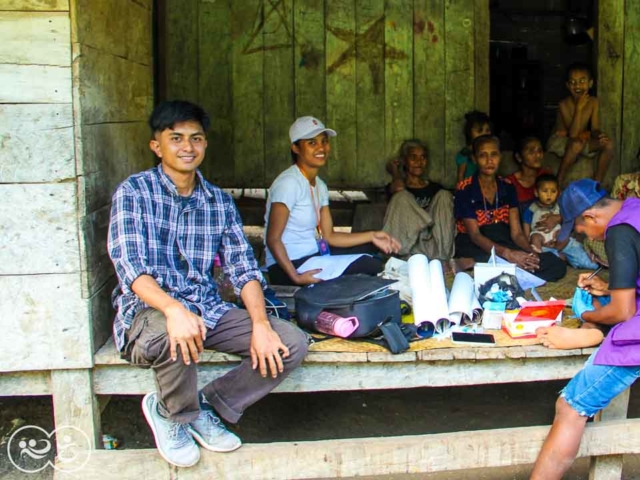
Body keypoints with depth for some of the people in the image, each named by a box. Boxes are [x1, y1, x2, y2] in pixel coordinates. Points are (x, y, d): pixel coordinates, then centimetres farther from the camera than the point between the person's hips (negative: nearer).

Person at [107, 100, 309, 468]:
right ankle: (175, 414, -5)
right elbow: (130, 265, -17)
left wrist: (261, 324, -14)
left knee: (292, 343, -12)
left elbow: (243, 267, 4)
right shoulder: (134, 192, -4)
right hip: (150, 309, -5)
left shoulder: (220, 202, 11)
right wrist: (173, 308, -37)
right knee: (169, 336, -40)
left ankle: (207, 406, 5)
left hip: (209, 309, 5)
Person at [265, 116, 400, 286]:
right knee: (371, 266, -18)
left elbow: (328, 236, 8)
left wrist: (372, 236, 1)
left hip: (313, 256, 9)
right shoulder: (289, 183, -16)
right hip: (290, 266, -9)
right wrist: (295, 277, -30)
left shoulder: (319, 185, 13)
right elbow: (273, 239, -20)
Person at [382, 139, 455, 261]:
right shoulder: (393, 187, 17)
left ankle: (441, 256, -28)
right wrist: (394, 171, 13)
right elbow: (399, 188, -8)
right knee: (402, 196, -19)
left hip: (432, 244, 2)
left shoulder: (436, 189, 25)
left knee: (444, 195, -12)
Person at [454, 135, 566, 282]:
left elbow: (516, 233, 4)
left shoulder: (507, 188, 10)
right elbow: (475, 235, -15)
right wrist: (506, 253, -32)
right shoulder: (465, 190, -5)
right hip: (475, 248, -7)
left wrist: (531, 253, -19)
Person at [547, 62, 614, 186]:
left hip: (583, 139, 5)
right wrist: (579, 108, -31)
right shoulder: (564, 104, -21)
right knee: (577, 144, -38)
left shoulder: (593, 102, -7)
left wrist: (599, 134, -33)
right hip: (561, 140, -5)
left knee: (608, 144, -19)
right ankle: (559, 181, -21)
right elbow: (573, 134, -27)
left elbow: (594, 129, -7)